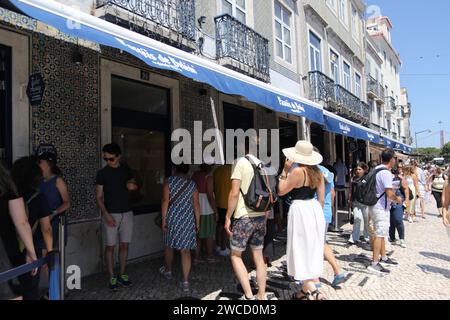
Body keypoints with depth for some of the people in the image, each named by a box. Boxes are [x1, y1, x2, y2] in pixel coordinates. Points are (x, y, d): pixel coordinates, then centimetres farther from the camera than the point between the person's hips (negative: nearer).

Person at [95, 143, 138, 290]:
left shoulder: (126, 170, 5)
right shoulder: (102, 173, -4)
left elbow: (133, 185, 17)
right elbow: (99, 196, -5)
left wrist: (132, 185, -8)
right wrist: (106, 215, -15)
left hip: (127, 213, 3)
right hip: (111, 214, -3)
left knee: (124, 245, 8)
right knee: (110, 246, 0)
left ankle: (122, 274, 20)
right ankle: (112, 277, 11)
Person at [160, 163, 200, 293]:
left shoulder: (169, 181, -3)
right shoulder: (192, 184, 3)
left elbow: (165, 201, -10)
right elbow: (196, 205, 1)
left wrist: (163, 220, -6)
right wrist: (197, 223, 8)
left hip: (172, 218, -1)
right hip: (187, 220, 1)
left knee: (169, 246, 20)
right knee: (185, 250, 2)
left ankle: (168, 271, 41)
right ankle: (185, 282, 1)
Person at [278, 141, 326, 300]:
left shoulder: (298, 171, -16)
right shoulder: (317, 172, 6)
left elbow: (281, 191, -9)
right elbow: (322, 198, 10)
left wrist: (285, 170, -6)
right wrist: (317, 213, 20)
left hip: (300, 210, -8)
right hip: (315, 209, 8)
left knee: (301, 250, 1)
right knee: (311, 250, 14)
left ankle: (314, 292, -2)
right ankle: (305, 290, 26)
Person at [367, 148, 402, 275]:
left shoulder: (377, 170, 9)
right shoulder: (386, 173, -20)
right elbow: (390, 194, -23)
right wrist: (397, 199, -3)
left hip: (376, 206, 10)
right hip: (381, 208, -10)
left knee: (382, 234, 19)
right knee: (380, 235, -6)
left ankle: (384, 258, 31)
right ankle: (375, 264, -2)